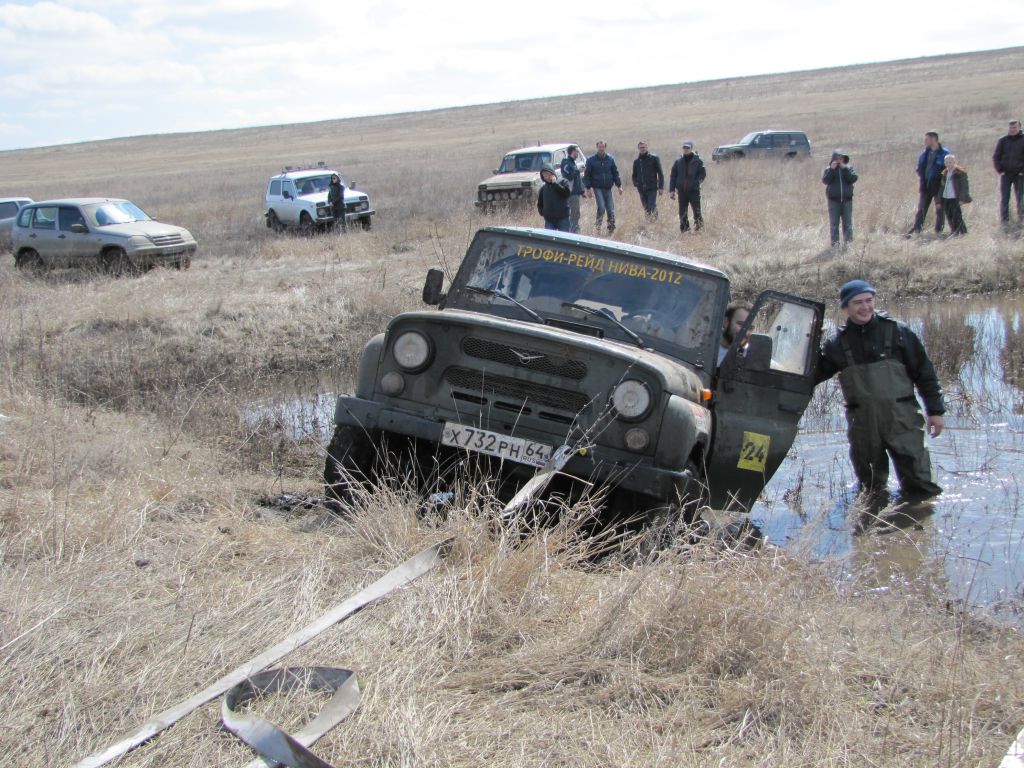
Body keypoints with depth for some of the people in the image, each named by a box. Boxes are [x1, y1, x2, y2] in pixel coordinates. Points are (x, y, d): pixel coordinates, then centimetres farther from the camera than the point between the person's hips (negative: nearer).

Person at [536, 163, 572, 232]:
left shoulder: (563, 182, -1)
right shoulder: (543, 187, 11)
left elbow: (568, 193, -19)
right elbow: (540, 203, 24)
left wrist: (555, 183, -14)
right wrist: (541, 211, 4)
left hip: (563, 218, -4)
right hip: (548, 220, 4)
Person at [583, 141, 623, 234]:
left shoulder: (610, 159, 7)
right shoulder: (591, 160, 0)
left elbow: (615, 173, 11)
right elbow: (587, 175, 2)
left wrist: (619, 186, 3)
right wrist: (588, 188, -5)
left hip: (608, 188, 3)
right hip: (597, 188, -3)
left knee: (611, 209, 1)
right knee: (601, 207, -16)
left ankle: (611, 229, 10)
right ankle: (598, 226, 2)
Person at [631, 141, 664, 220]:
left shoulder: (654, 158, 1)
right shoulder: (636, 161, 13)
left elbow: (660, 173, 0)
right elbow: (634, 175, 22)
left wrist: (661, 187, -7)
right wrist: (635, 184, 0)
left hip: (652, 188, -4)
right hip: (642, 190, 4)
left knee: (652, 207, -16)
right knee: (646, 209, 7)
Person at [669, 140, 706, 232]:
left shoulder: (697, 161, 0)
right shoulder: (678, 162, 8)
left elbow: (703, 173, -1)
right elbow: (672, 176, 9)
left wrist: (697, 182, -16)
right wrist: (671, 190, 3)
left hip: (694, 190, -3)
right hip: (682, 191, 3)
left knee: (697, 211, -6)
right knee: (682, 212, 6)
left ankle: (699, 226, 2)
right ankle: (684, 229, 13)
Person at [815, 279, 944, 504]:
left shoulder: (897, 332, 1)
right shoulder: (838, 344, 5)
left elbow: (924, 373, 4)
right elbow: (813, 374, 11)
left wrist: (935, 410, 3)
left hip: (902, 418, -2)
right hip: (862, 424, 2)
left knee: (918, 485, -4)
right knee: (869, 476, 12)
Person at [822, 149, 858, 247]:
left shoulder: (849, 168, 6)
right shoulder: (828, 169, 4)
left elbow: (854, 179, -9)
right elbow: (825, 181, -10)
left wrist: (845, 169, -15)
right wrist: (831, 169, -18)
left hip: (847, 199, 1)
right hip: (833, 200, -1)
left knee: (847, 222, 1)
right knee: (834, 223, -2)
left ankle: (848, 241, 5)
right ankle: (835, 242, 0)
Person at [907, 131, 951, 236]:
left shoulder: (944, 153, -6)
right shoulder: (925, 154, 10)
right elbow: (920, 172, 14)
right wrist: (919, 186, 7)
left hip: (939, 187, -5)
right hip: (925, 186, 5)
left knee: (939, 209, 2)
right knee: (921, 209, 1)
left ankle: (938, 232, 9)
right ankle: (915, 231, 0)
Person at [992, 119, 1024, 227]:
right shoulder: (1003, 141, 5)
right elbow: (995, 156, 7)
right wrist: (999, 170, -3)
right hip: (1005, 173, 1)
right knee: (1004, 198, -2)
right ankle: (1004, 220, -1)